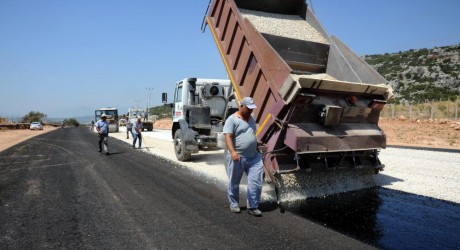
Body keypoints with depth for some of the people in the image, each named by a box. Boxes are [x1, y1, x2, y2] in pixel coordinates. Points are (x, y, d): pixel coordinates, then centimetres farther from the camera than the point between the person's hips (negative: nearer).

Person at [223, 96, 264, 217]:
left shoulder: (252, 119, 14)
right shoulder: (232, 119, -9)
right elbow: (228, 137, -20)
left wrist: (258, 148, 29)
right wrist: (232, 152, -33)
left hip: (254, 157, 6)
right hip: (237, 157, -6)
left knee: (256, 183, -1)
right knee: (234, 183, 10)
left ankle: (253, 206, 11)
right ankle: (234, 204, 29)